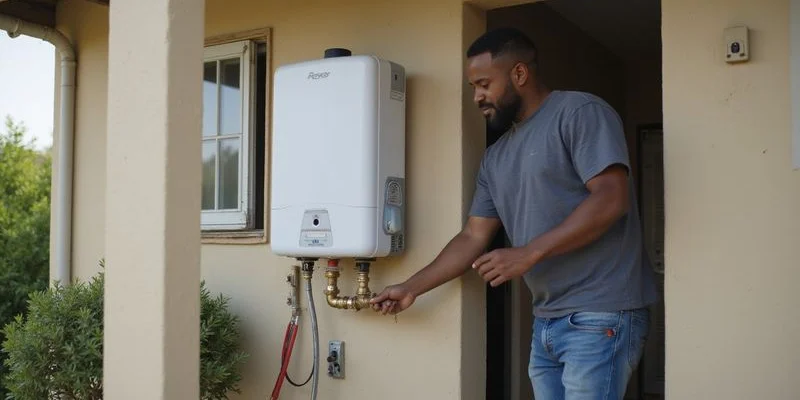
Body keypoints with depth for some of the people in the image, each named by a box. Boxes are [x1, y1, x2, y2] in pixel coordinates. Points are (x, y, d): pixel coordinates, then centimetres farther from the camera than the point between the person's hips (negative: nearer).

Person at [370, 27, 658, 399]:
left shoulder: (580, 112, -7)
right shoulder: (495, 157, 16)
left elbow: (611, 199, -17)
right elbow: (473, 236, 16)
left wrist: (529, 253, -20)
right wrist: (411, 288, 11)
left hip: (599, 317, -7)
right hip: (546, 321, 7)